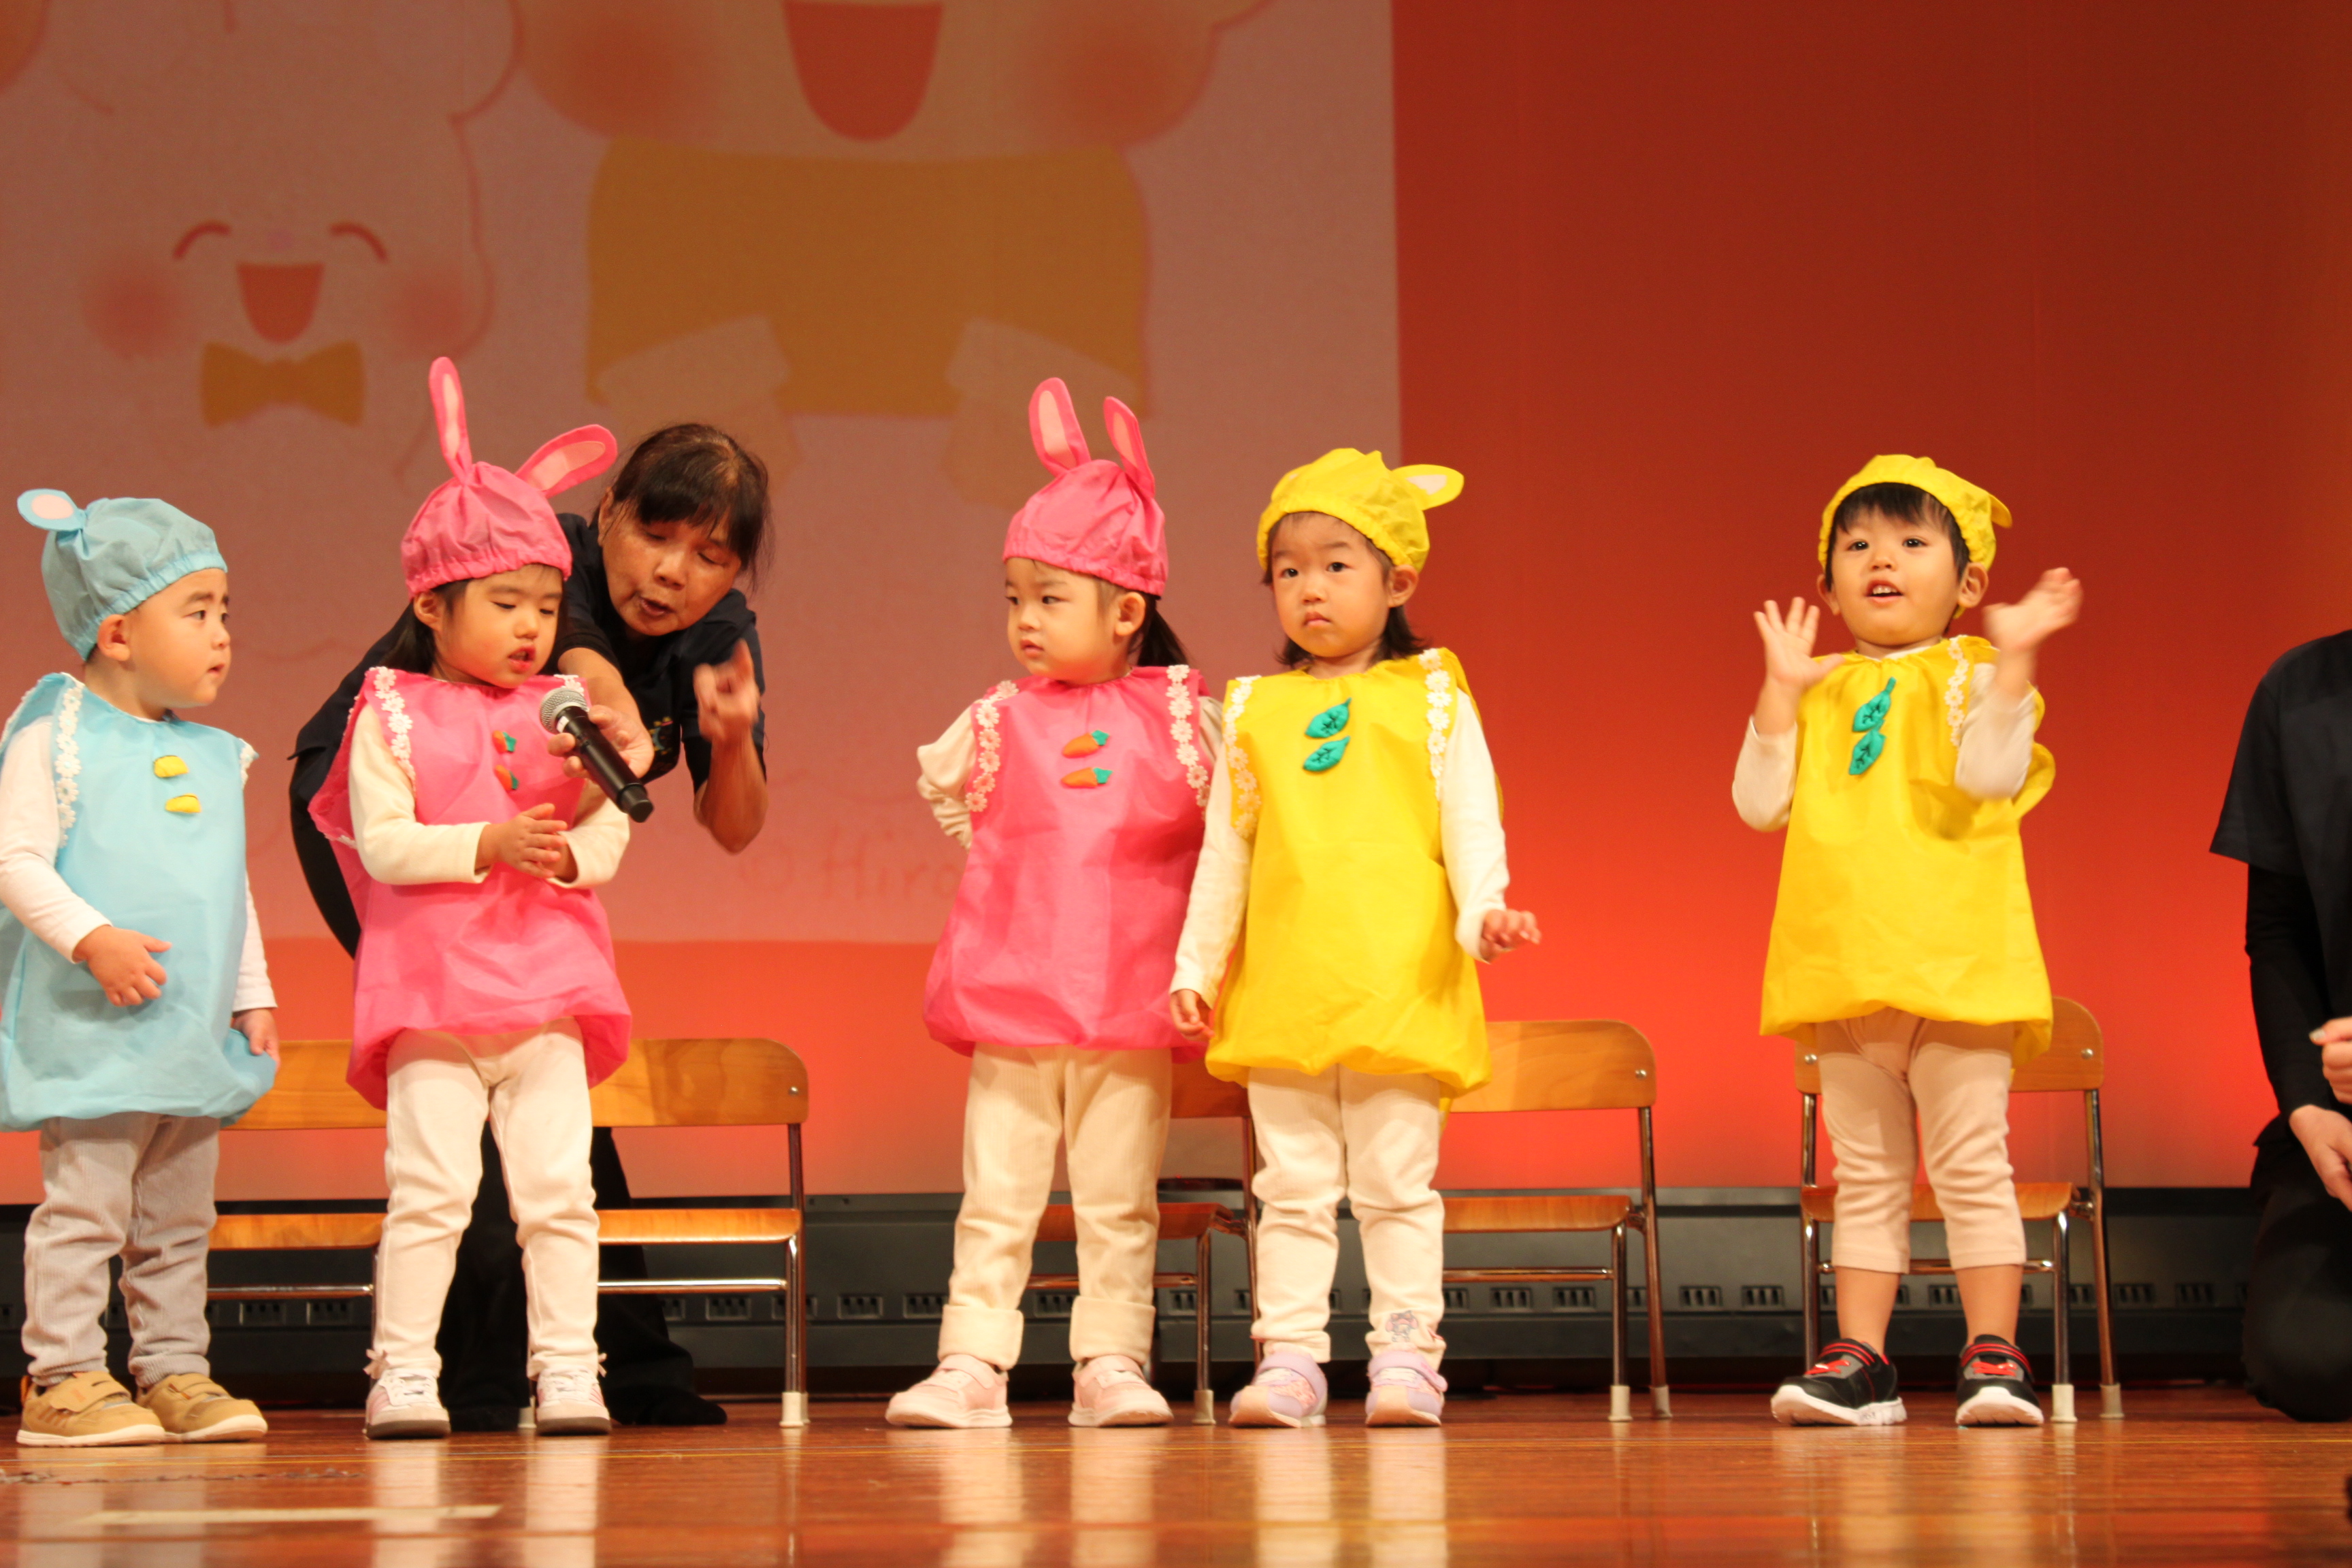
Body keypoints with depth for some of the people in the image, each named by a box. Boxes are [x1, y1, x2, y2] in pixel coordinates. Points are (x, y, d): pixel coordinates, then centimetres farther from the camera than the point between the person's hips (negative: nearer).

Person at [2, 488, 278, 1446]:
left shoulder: (215, 758, 13)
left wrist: (253, 998, 17)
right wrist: (92, 939, -24)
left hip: (197, 1036, 7)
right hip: (92, 1034, -7)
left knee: (179, 1219, 11)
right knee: (85, 1206, -6)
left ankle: (174, 1371, 17)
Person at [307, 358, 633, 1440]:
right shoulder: (394, 715, 2)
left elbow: (610, 835, 7)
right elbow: (384, 843, -8)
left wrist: (570, 852, -15)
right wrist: (488, 844, -19)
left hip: (547, 992, 3)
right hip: (432, 991, -3)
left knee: (559, 1185, 0)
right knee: (429, 1188, -5)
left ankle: (566, 1366, 4)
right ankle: (403, 1369, 2)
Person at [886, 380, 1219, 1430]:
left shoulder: (1179, 714, 0)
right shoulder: (998, 723, 2)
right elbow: (942, 792, 21)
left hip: (1132, 1000, 0)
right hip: (1011, 994, 0)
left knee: (1119, 1198, 6)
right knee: (995, 1193, 1)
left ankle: (1111, 1363, 13)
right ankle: (971, 1363, 4)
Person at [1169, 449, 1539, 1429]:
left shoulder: (1430, 697, 4)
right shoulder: (1255, 710, 12)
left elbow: (1470, 817, -1)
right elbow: (1225, 848, 15)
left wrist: (1483, 909, -18)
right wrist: (1197, 964, 12)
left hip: (1400, 983, -3)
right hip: (1281, 986, 3)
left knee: (1396, 1182, 0)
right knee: (1294, 1186, 5)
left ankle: (1405, 1358, 5)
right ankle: (1290, 1359, 8)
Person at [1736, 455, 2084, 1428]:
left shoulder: (1969, 675, 1)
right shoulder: (1819, 691, 13)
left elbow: (1990, 773, -17)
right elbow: (1760, 803, 3)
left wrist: (2014, 658, -22)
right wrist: (1781, 690, -1)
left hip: (1953, 963, -4)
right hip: (1843, 971, 4)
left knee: (1971, 1165, -3)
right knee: (1866, 1176, 9)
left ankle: (1993, 1356, 2)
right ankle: (1859, 1361, 12)